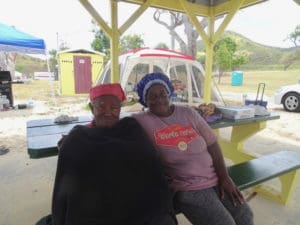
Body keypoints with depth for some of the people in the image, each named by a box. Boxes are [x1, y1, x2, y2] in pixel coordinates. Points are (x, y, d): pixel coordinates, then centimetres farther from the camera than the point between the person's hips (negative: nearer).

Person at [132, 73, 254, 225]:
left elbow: (212, 144, 2)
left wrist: (225, 177, -2)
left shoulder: (188, 113, 2)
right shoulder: (141, 121, -9)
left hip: (215, 179, 5)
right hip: (186, 189, -4)